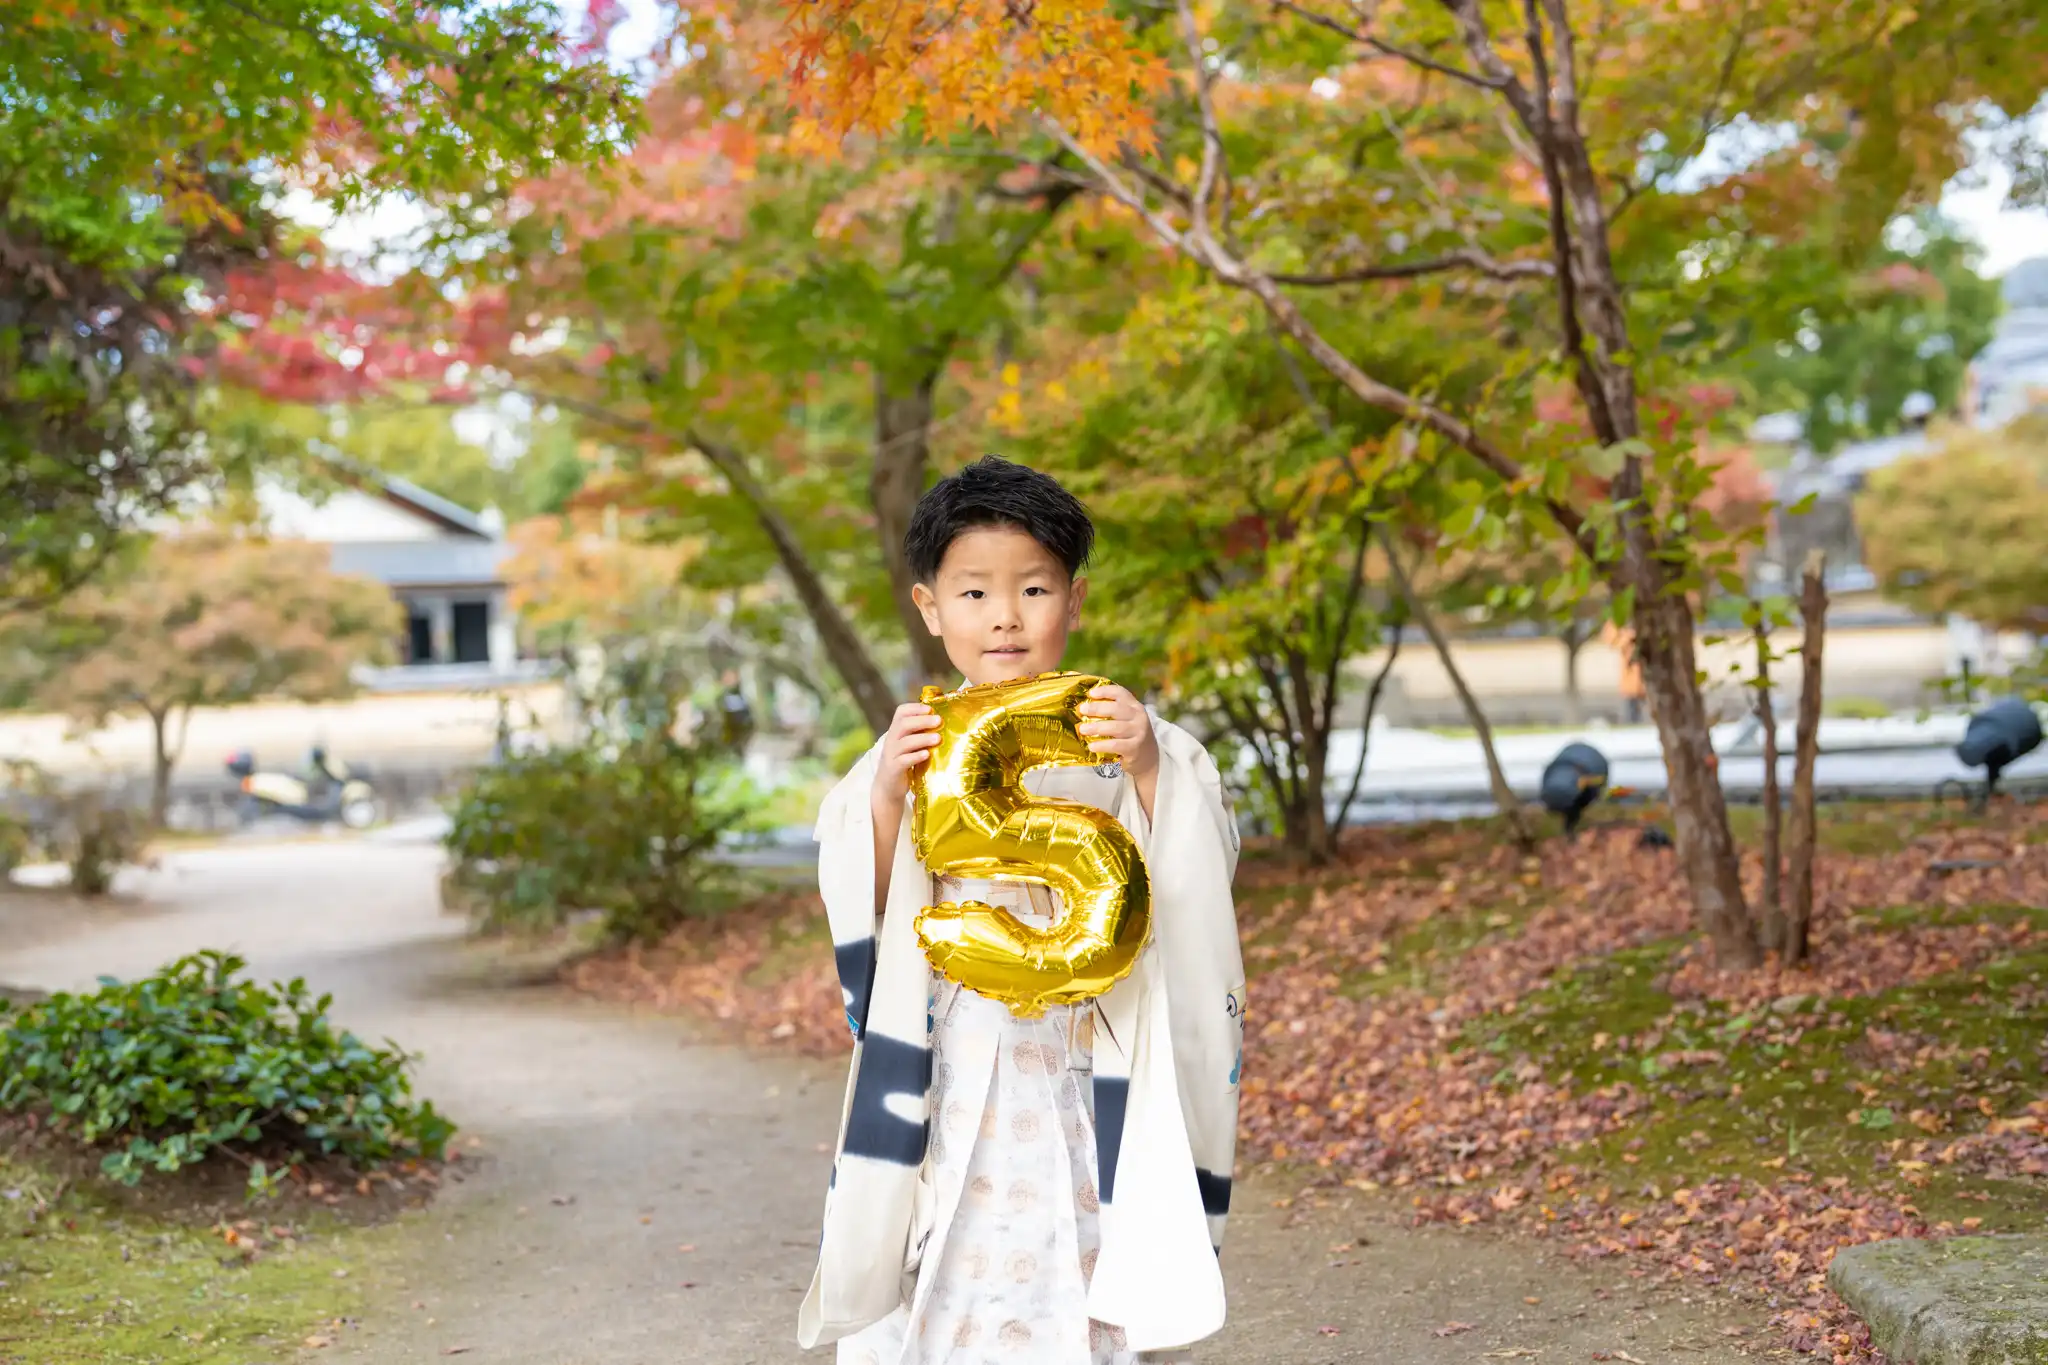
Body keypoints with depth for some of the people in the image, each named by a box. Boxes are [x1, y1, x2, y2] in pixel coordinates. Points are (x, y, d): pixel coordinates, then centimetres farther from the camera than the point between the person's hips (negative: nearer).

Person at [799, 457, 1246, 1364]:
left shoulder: (1125, 743, 2)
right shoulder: (910, 749, 5)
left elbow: (1198, 882, -5)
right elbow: (861, 912, 0)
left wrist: (1150, 773, -22)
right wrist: (888, 793, -18)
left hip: (1090, 1090, -1)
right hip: (951, 1091, 1)